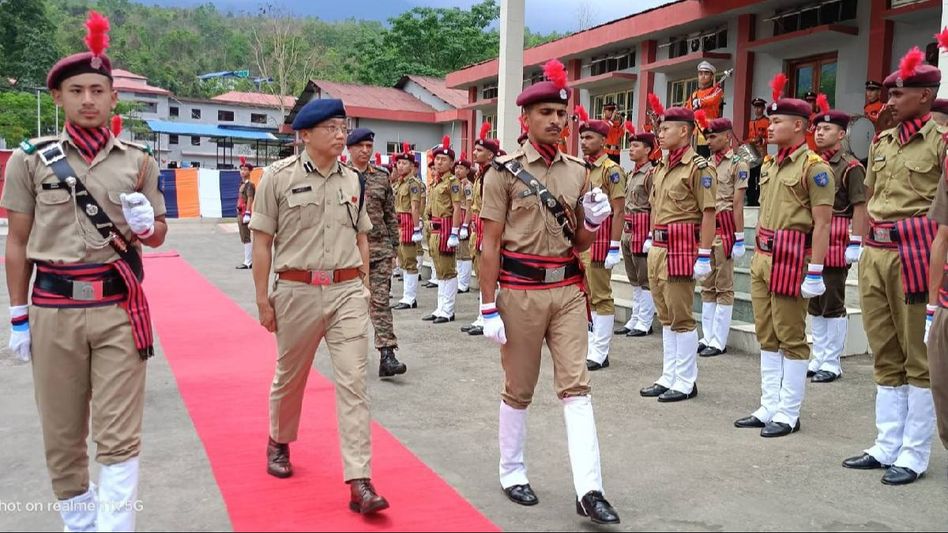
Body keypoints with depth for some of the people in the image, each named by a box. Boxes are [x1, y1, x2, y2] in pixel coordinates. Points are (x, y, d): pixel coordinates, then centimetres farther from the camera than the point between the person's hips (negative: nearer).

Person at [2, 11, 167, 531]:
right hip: (54, 309, 0)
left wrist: (145, 226, -10)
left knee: (119, 437, -1)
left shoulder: (138, 160, 6)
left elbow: (159, 235, 14)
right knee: (62, 436, 11)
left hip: (119, 307, 0)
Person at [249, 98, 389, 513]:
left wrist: (364, 288, 11)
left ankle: (360, 483, -3)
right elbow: (262, 241, -3)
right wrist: (262, 298, -5)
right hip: (297, 290, -2)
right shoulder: (279, 176, -4)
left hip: (347, 291, 2)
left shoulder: (352, 180, 8)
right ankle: (279, 442, 45)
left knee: (353, 383, -4)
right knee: (289, 376, 17)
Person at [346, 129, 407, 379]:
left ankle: (387, 355, -9)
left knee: (380, 301, -5)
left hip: (379, 248, 1)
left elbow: (390, 215, 11)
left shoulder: (382, 176, 7)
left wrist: (393, 247, 8)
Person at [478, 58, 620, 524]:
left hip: (568, 289, 4)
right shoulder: (504, 171, -5)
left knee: (576, 385, 0)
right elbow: (490, 245, -7)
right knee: (519, 389, 10)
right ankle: (511, 472, 28)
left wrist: (593, 222, -8)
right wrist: (489, 308, -11)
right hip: (520, 291, -3)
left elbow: (579, 243, 14)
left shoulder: (577, 171, 8)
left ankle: (588, 490, 2)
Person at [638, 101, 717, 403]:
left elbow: (708, 213, -14)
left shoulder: (698, 167, -11)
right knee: (665, 316, 13)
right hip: (657, 248, 9)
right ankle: (669, 377, 23)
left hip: (681, 248, -9)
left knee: (681, 316, -2)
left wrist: (704, 256, -17)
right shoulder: (660, 168, 14)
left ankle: (686, 382, 9)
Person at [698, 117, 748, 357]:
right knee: (707, 286, 11)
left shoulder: (738, 164, -5)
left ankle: (719, 341, 5)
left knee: (724, 287, 0)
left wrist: (739, 238, -12)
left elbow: (738, 204, -10)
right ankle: (707, 337, 18)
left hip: (724, 229, -7)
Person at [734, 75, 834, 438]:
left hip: (791, 259, -8)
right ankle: (768, 408, 22)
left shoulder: (814, 167, -10)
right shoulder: (769, 165, 14)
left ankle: (788, 414, 11)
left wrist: (815, 273, -17)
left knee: (791, 337, 1)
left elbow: (822, 223, -14)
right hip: (763, 257, 8)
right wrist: (760, 255, 18)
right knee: (766, 336, 12)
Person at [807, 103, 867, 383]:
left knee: (833, 304, 0)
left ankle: (831, 363, 9)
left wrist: (855, 244, -15)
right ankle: (818, 358, 22)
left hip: (836, 242, -7)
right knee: (814, 303, 12)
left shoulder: (850, 166, -7)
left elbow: (860, 208, -10)